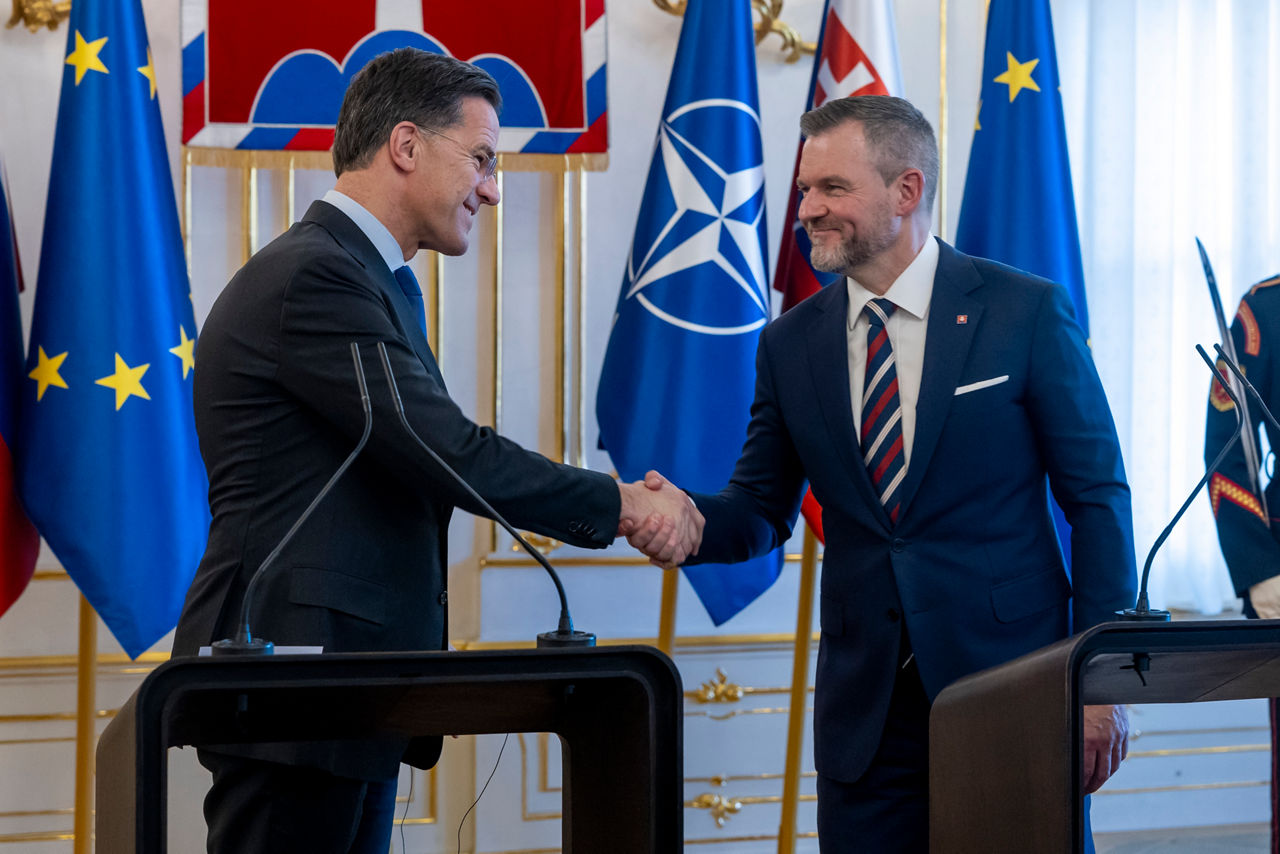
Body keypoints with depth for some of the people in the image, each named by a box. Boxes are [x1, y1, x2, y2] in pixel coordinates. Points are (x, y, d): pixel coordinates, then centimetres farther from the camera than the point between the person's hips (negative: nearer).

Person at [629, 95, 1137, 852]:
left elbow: (1098, 499, -3)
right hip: (866, 704, 3)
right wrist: (691, 520, -12)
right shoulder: (791, 344, 8)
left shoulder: (1027, 313, -3)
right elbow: (762, 511, 12)